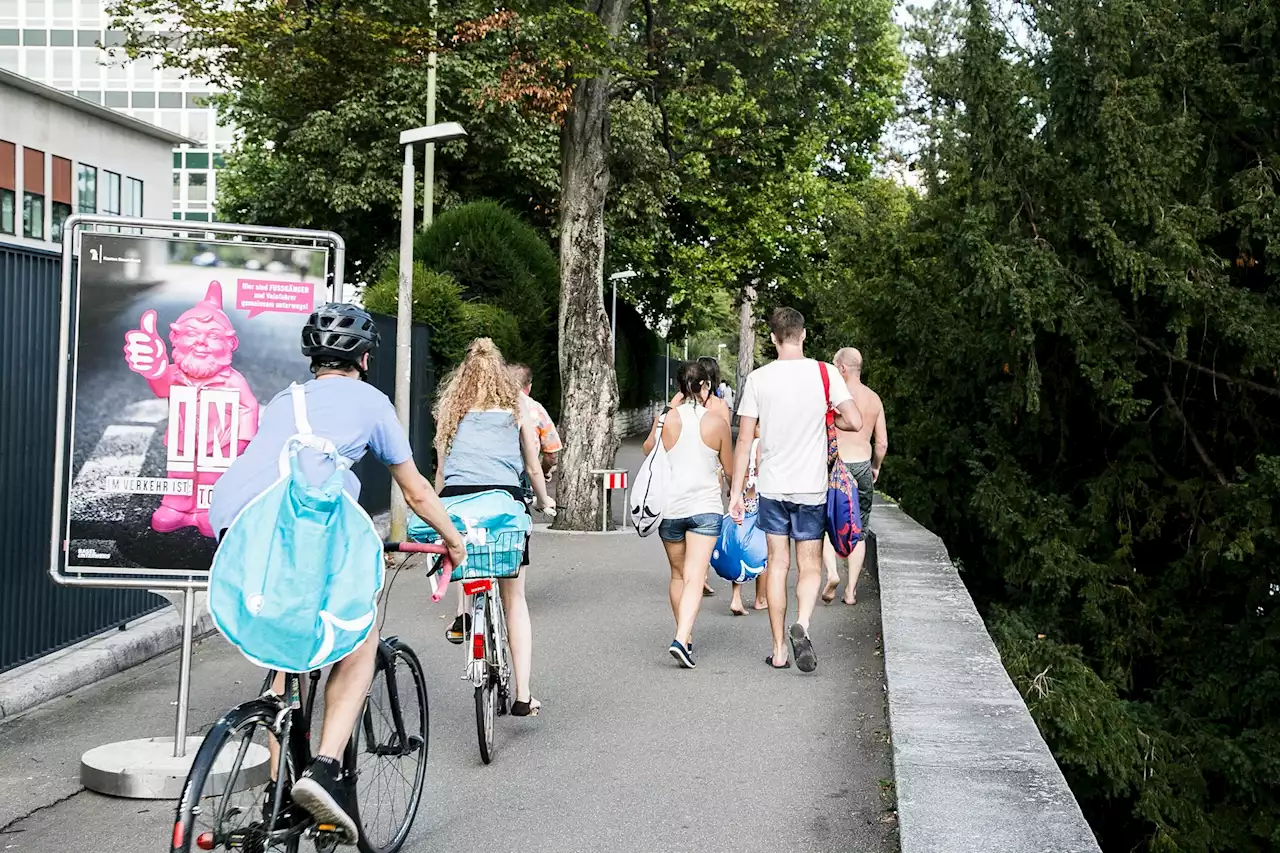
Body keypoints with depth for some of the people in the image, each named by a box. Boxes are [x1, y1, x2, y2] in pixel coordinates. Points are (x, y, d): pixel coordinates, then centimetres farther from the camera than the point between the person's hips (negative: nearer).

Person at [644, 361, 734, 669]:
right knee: (695, 577, -7)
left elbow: (648, 449, 17)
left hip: (670, 507, 2)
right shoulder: (717, 422, -6)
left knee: (678, 574, 17)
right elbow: (729, 466, 4)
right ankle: (682, 639, -22)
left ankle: (685, 635, 27)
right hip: (705, 506, -2)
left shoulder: (666, 419, -4)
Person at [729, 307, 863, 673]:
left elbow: (744, 440, -1)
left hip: (772, 487, 1)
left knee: (777, 564, 10)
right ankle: (801, 624, -18)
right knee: (810, 566, 9)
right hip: (811, 488, -1)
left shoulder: (758, 378, -2)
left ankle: (779, 650, 12)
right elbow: (855, 422, -12)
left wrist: (736, 491, 5)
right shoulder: (824, 373, -5)